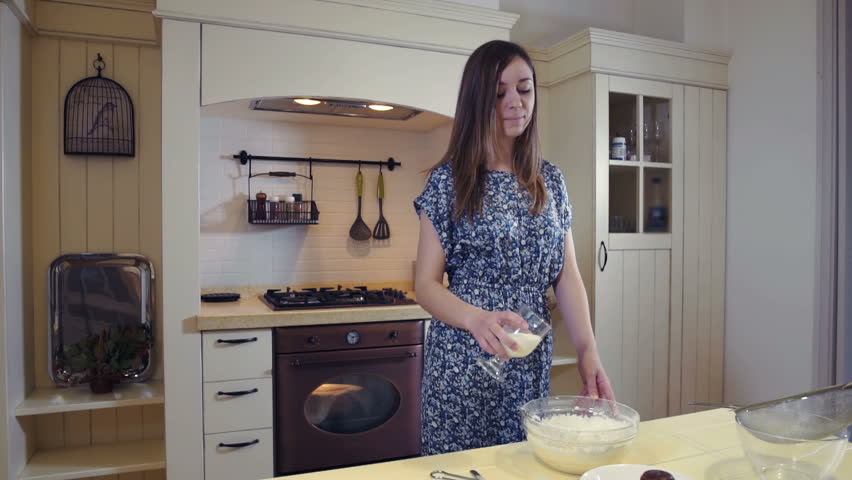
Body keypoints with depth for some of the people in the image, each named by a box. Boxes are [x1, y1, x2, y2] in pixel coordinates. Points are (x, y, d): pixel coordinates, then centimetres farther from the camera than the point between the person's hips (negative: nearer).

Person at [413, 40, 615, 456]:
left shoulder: (550, 180, 5)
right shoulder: (449, 180, -5)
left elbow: (567, 274, 3)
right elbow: (426, 283, -7)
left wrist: (588, 351, -10)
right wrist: (476, 318, -26)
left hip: (531, 363, 3)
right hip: (462, 361, -3)